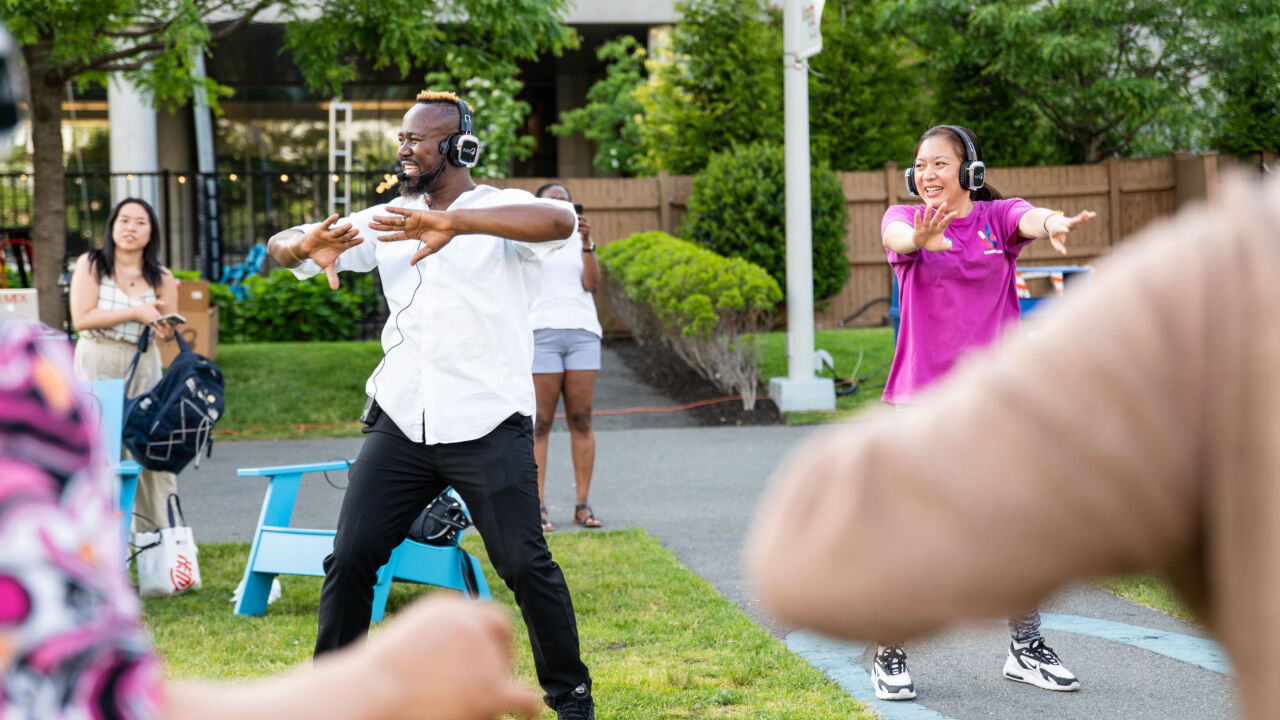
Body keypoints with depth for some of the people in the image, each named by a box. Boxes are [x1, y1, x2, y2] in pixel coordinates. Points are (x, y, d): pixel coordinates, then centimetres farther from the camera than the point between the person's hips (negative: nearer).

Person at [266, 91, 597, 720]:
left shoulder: (500, 211, -5)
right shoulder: (388, 220, 11)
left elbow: (560, 222, -28)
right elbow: (280, 248, 8)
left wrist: (454, 223, -41)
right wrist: (308, 245, -18)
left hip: (487, 428, -4)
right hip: (400, 425, 5)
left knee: (524, 564, -5)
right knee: (349, 557, 2)